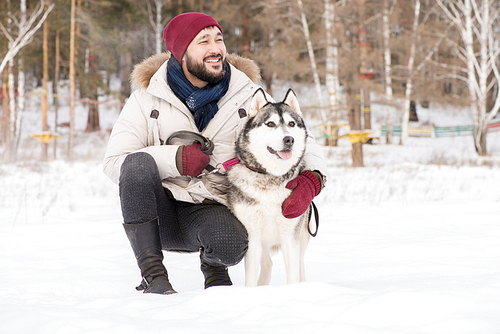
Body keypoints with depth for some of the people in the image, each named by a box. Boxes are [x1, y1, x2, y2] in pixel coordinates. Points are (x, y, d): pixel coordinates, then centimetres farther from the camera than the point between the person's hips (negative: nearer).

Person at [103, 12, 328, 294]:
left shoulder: (248, 98, 3)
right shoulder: (147, 99, 0)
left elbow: (303, 142, 1)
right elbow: (114, 162, -7)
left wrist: (311, 179, -22)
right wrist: (174, 159, -22)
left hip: (210, 211, 0)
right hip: (158, 211, 0)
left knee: (231, 245, -35)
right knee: (138, 163, -31)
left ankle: (212, 263, 5)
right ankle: (153, 274, -23)